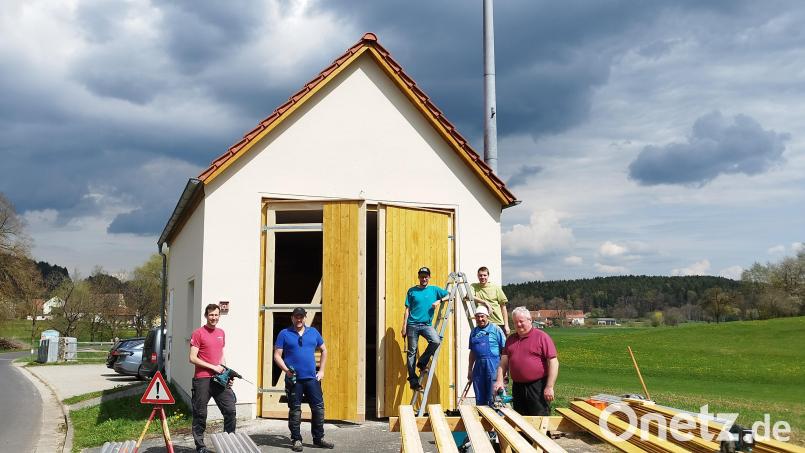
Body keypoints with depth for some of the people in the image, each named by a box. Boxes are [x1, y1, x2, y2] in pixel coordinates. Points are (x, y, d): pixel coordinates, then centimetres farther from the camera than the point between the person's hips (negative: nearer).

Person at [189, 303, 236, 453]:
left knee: (230, 410, 0)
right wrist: (213, 367, -12)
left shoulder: (221, 333, 14)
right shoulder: (198, 333, -6)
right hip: (202, 379, -5)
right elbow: (193, 358, -10)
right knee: (200, 414, 3)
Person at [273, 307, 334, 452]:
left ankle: (319, 438, 15)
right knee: (295, 410, 3)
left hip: (312, 378, 3)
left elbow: (324, 350, 19)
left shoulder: (313, 332, 11)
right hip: (293, 379, -3)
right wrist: (286, 370, -15)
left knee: (319, 407, 3)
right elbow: (277, 355, 0)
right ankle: (296, 440, 13)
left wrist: (321, 370, 10)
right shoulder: (284, 334, 2)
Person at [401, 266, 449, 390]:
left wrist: (439, 301, -6)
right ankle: (413, 379, 6)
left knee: (436, 341, -25)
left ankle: (422, 362, -2)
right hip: (412, 324, -1)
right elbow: (407, 309, 8)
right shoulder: (412, 291, 8)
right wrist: (404, 326, 1)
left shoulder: (434, 289, 11)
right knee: (412, 352, -1)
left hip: (427, 324, 1)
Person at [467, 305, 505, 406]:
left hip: (493, 365, -5)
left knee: (492, 397, -3)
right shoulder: (474, 332, 14)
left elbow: (504, 350, -2)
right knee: (479, 398, 10)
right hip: (478, 366, 5)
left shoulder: (495, 329, -1)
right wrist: (470, 370, 17)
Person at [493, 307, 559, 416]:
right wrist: (499, 381, -3)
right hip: (517, 386, 6)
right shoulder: (510, 339, 14)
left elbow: (553, 362, -9)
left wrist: (549, 387, -14)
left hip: (537, 387, -6)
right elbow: (504, 362, 13)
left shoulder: (541, 337, -5)